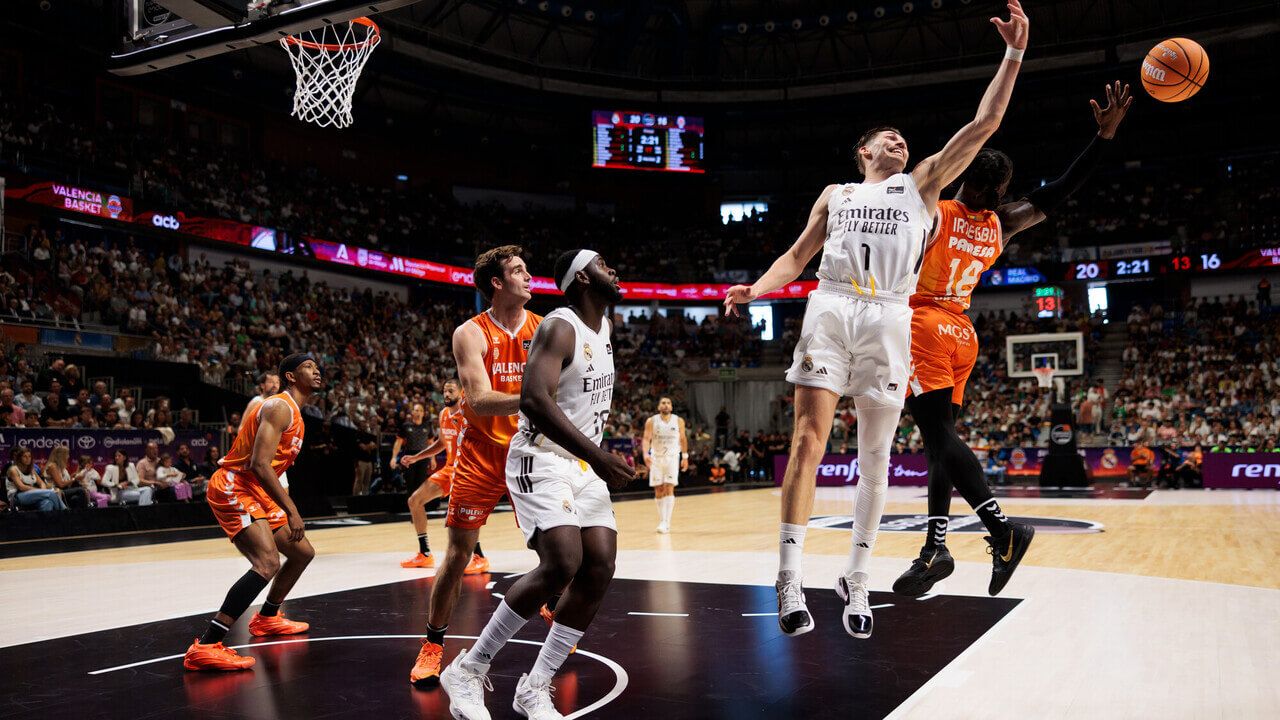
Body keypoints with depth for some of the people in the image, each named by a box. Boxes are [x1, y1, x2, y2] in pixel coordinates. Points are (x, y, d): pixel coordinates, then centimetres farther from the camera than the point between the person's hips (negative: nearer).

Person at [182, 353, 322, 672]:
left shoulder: (295, 415, 16)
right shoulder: (280, 407, -16)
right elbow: (259, 464, -27)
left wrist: (288, 508, 19)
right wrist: (291, 510, -27)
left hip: (257, 491, 11)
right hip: (232, 488, -11)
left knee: (303, 552, 18)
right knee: (268, 563, -27)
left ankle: (266, 618, 38)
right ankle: (205, 647, -27)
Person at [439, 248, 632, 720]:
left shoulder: (603, 326, 12)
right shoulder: (559, 328, -17)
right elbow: (533, 399, -32)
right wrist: (597, 455, -36)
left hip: (586, 464, 9)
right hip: (542, 461, -8)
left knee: (600, 569, -3)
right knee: (562, 564, -23)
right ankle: (468, 670, -6)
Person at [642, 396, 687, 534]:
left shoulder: (679, 421, 0)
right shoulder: (651, 421, -3)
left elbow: (683, 439, 10)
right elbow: (646, 438, -9)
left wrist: (685, 457, 11)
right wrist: (646, 454, -25)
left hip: (672, 457, -1)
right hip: (656, 458, 1)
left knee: (669, 489, -13)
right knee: (658, 491, 5)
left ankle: (667, 522, -15)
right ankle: (662, 520, 18)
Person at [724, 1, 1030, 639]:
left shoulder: (922, 183, 21)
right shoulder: (835, 195, 24)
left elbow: (983, 125, 14)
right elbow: (798, 255, 19)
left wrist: (1014, 53, 9)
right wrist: (757, 288, 0)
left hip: (888, 318, 0)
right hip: (830, 309, 0)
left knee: (875, 457, 2)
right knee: (808, 441, -12)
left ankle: (856, 581, 11)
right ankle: (789, 578, -12)